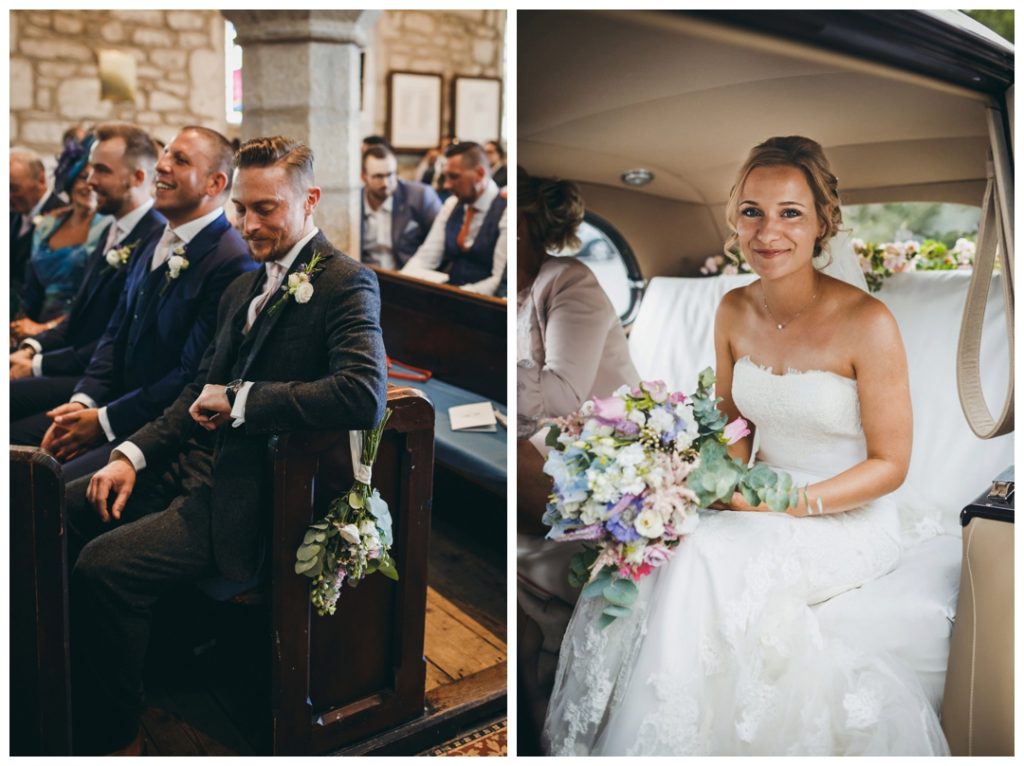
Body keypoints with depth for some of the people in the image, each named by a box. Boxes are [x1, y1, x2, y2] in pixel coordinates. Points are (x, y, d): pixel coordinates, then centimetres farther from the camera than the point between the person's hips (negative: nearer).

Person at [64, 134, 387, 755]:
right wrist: (134, 454, 5)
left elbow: (365, 396, -29)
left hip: (254, 494, -9)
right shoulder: (244, 288, 17)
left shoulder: (346, 284, -12)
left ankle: (113, 736, 2)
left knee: (105, 565, -22)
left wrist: (241, 398, -21)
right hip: (197, 464, 9)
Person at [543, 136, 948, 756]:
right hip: (764, 506, 5)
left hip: (849, 518, -5)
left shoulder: (867, 323, -17)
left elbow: (890, 464, -10)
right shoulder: (735, 312, 0)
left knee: (708, 559, -30)